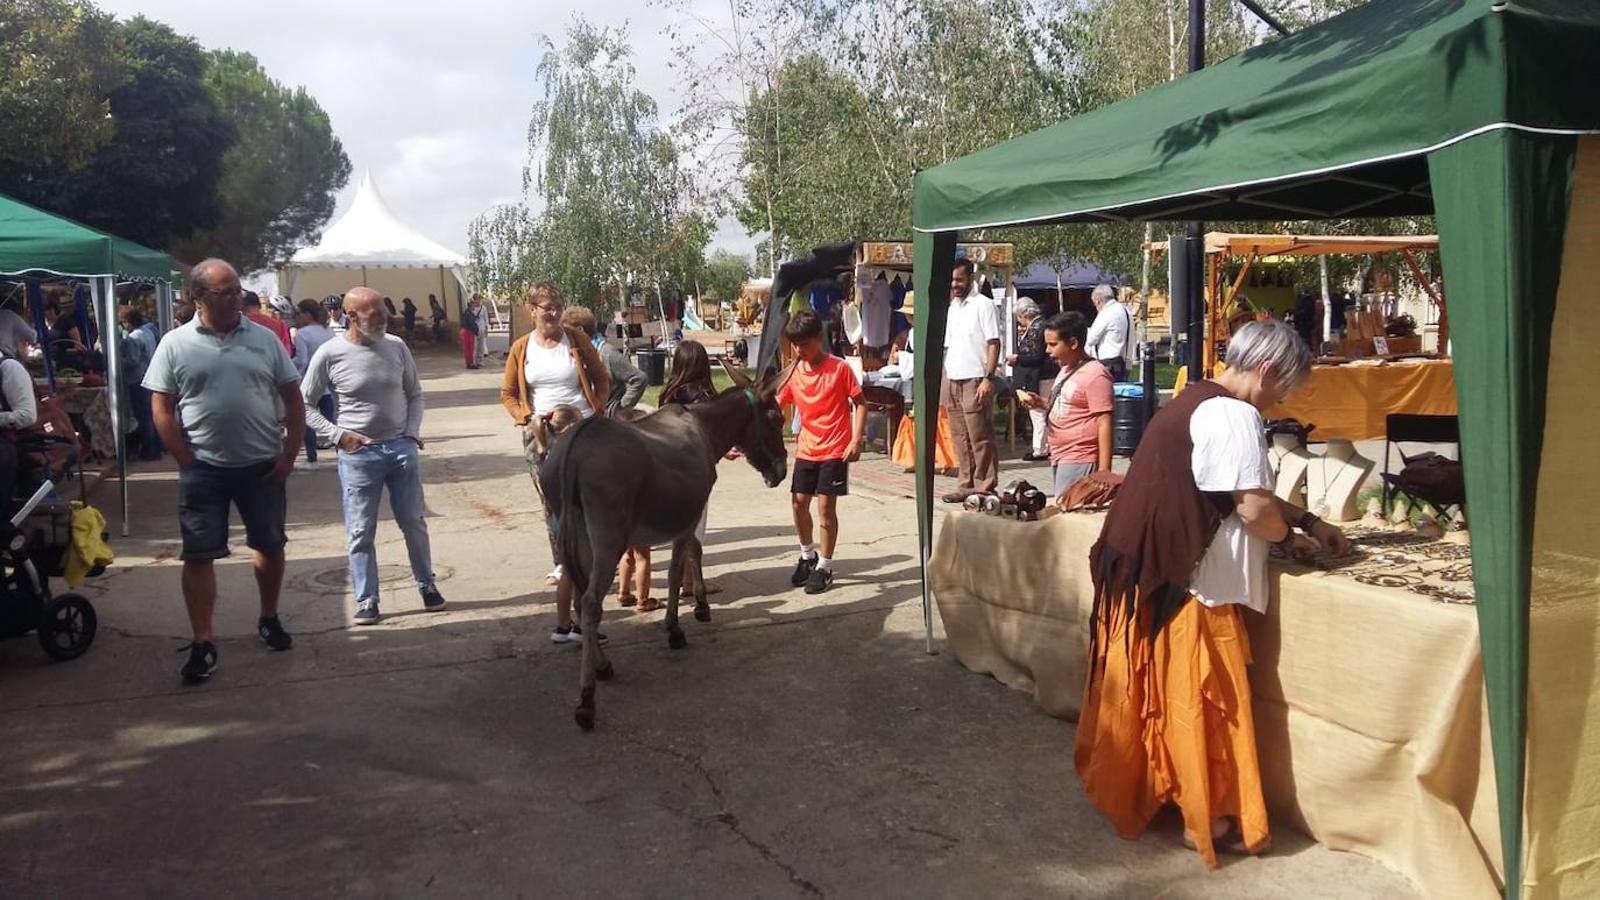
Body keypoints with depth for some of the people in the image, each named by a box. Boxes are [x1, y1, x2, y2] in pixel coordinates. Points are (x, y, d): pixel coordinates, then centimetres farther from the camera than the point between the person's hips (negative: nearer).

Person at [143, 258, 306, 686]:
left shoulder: (264, 339, 1)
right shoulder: (176, 345, -3)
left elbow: (293, 399, 4)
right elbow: (163, 412, -2)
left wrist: (289, 455, -3)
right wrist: (188, 464, -7)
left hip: (263, 466, 2)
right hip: (204, 469, -2)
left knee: (271, 546, 13)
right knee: (199, 555, 1)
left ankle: (269, 619, 33)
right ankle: (203, 643, 10)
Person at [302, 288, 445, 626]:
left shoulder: (396, 346, 0)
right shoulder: (330, 354, -9)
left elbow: (415, 394, 11)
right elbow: (305, 404, -1)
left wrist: (412, 431, -1)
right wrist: (336, 434, -11)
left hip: (402, 448, 3)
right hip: (358, 453, -3)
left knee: (414, 523, 11)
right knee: (361, 531, 3)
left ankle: (427, 585, 28)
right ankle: (367, 601, 13)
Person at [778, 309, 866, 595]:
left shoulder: (839, 368, -10)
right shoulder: (793, 373, 1)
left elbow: (860, 403, -6)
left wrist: (856, 441, -14)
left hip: (835, 450, -5)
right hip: (806, 450, 5)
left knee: (826, 506, -4)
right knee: (798, 503, 8)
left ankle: (825, 566, 10)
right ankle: (808, 555, 31)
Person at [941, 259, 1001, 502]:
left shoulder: (983, 305, -5)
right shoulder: (950, 308, 17)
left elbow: (994, 344, -9)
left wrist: (988, 378, -18)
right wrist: (943, 380, 11)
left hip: (974, 381, -7)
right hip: (951, 381, 7)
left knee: (980, 438, -5)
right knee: (960, 437, 10)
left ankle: (984, 488, -1)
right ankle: (966, 485, 16)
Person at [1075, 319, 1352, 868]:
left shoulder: (1195, 402, 15)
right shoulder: (1233, 416, -17)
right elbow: (1254, 509, -21)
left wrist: (1308, 521, 20)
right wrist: (1290, 538, 0)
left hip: (1150, 571, 10)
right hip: (1190, 581, -10)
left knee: (1153, 690, 19)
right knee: (1201, 699, 1)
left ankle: (1132, 789, 31)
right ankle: (1208, 820, 12)